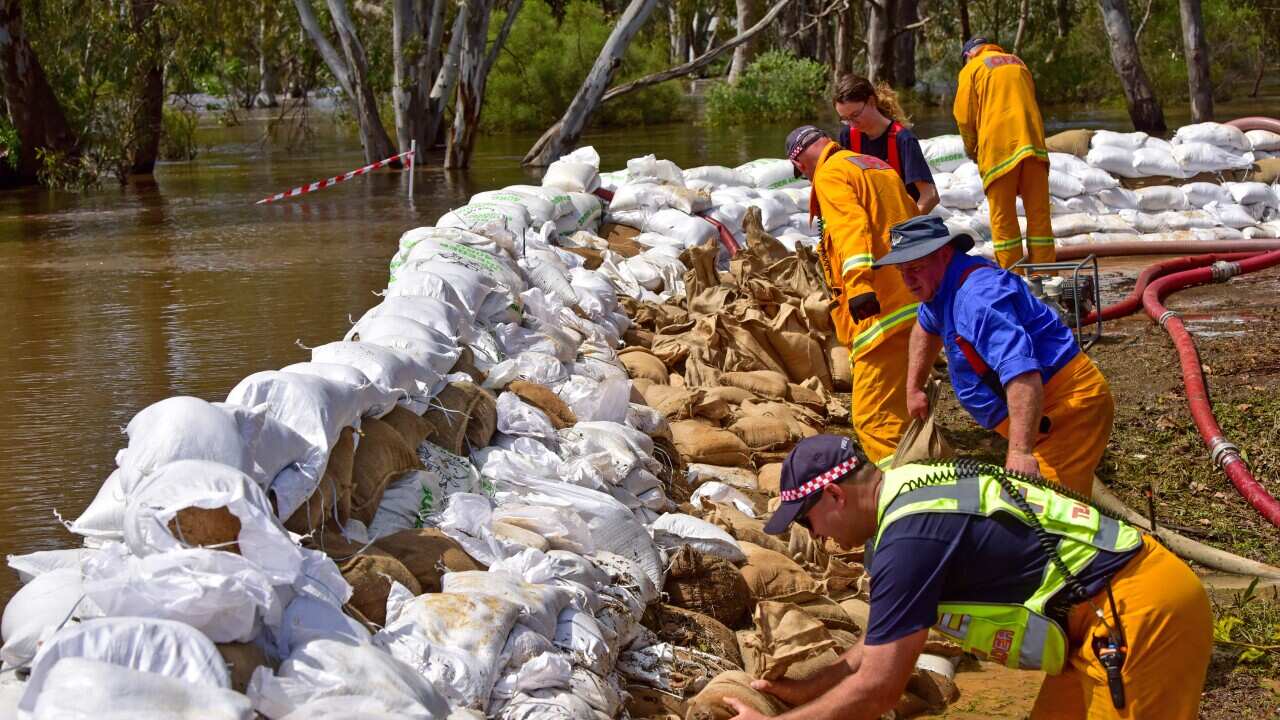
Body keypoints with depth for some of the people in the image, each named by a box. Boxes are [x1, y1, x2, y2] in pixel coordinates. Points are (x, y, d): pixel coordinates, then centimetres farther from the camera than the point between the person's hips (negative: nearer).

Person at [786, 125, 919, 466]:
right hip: (924, 305, 9)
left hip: (886, 310, -9)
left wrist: (859, 284, -31)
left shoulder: (831, 174, -2)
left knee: (874, 420, -12)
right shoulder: (878, 167, 24)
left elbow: (851, 228, -19)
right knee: (904, 410, 21)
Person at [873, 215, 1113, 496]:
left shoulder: (977, 295, -22)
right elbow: (926, 327, 38)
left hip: (1068, 404, -11)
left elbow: (1021, 370, -34)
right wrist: (913, 389, 34)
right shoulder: (943, 284, 13)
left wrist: (1020, 452, -40)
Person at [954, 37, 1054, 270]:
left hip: (997, 147, -4)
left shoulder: (971, 69, 7)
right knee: (1039, 213, 5)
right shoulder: (1018, 63, 23)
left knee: (1003, 216, 2)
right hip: (1033, 144, 4)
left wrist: (972, 150, 17)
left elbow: (965, 118, 3)